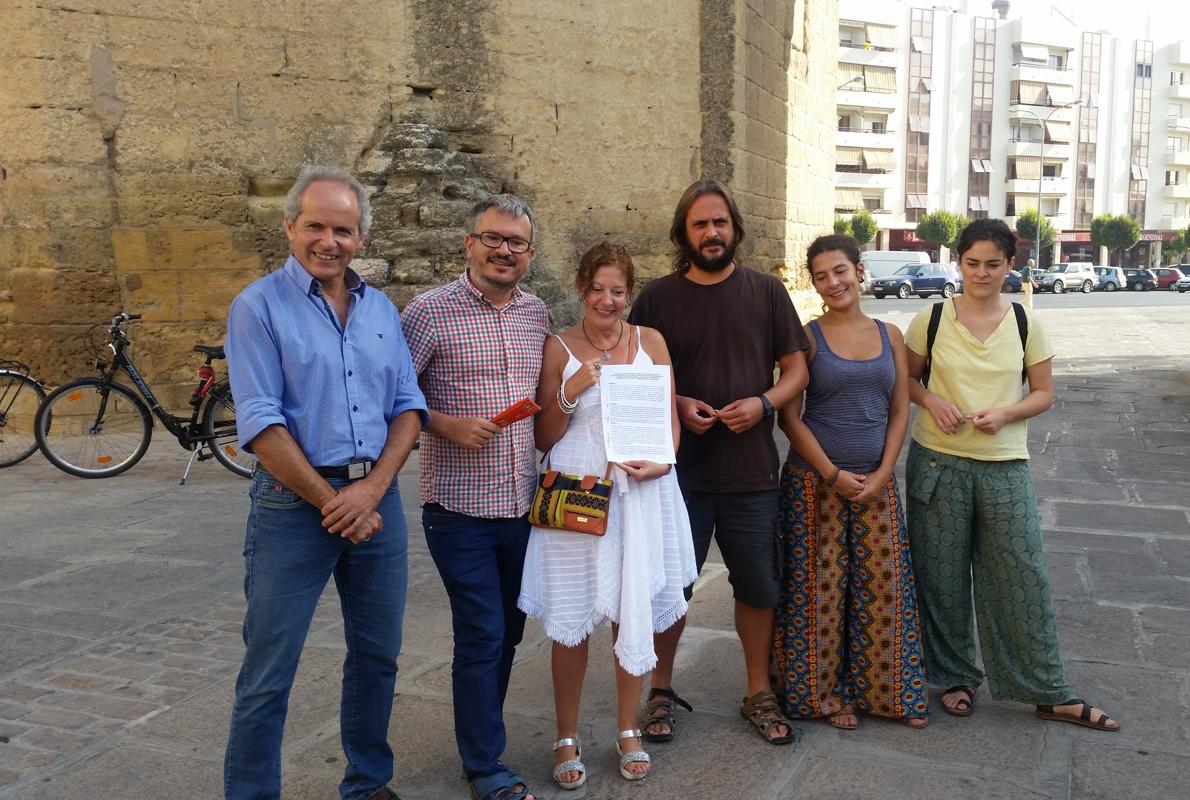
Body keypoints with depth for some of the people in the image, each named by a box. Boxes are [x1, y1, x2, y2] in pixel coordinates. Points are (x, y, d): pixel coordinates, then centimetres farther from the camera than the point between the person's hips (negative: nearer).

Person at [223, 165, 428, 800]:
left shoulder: (380, 308, 10)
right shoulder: (260, 307, -5)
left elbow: (408, 404, 5)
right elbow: (261, 423, -12)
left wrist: (372, 488, -9)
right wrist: (330, 502, -12)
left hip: (378, 500, 5)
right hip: (294, 503, -5)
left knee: (377, 656, 16)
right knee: (268, 672, 2)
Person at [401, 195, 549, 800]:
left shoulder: (535, 313, 9)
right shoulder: (430, 311, -9)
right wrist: (448, 426, -20)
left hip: (523, 505, 6)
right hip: (460, 509, -5)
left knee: (507, 632, 16)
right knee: (481, 635, -1)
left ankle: (482, 733, 37)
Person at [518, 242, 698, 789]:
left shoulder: (651, 342, 6)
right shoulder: (559, 348, 0)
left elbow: (671, 420, 9)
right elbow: (544, 440, 1)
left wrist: (661, 462, -10)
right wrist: (570, 392, -15)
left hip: (642, 496, 2)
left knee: (635, 615, 9)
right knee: (571, 622, 4)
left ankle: (627, 730, 29)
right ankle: (567, 738, 23)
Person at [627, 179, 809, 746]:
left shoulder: (766, 291, 4)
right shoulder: (658, 297, 1)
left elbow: (797, 368, 5)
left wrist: (764, 402, -13)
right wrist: (678, 405, -12)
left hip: (752, 470, 1)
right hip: (680, 469, -1)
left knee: (757, 587, 11)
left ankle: (759, 694, 31)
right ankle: (661, 690, 28)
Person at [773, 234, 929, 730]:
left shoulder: (889, 336, 7)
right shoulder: (807, 337, -4)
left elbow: (899, 411, 6)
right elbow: (789, 417, -7)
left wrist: (882, 474, -5)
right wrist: (834, 475, -12)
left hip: (877, 482, 3)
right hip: (815, 480, -3)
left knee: (883, 585, 7)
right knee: (821, 587, 2)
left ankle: (889, 691, 24)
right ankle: (826, 692, 19)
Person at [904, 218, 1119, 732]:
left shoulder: (1026, 325, 2)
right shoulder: (931, 319, -1)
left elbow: (1043, 393, 6)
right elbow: (906, 377, 8)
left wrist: (1005, 413, -13)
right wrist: (931, 400, -12)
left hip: (1005, 465, 1)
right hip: (938, 462, 0)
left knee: (1023, 577, 3)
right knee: (942, 577, 7)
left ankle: (1048, 693, 17)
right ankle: (955, 677, 26)